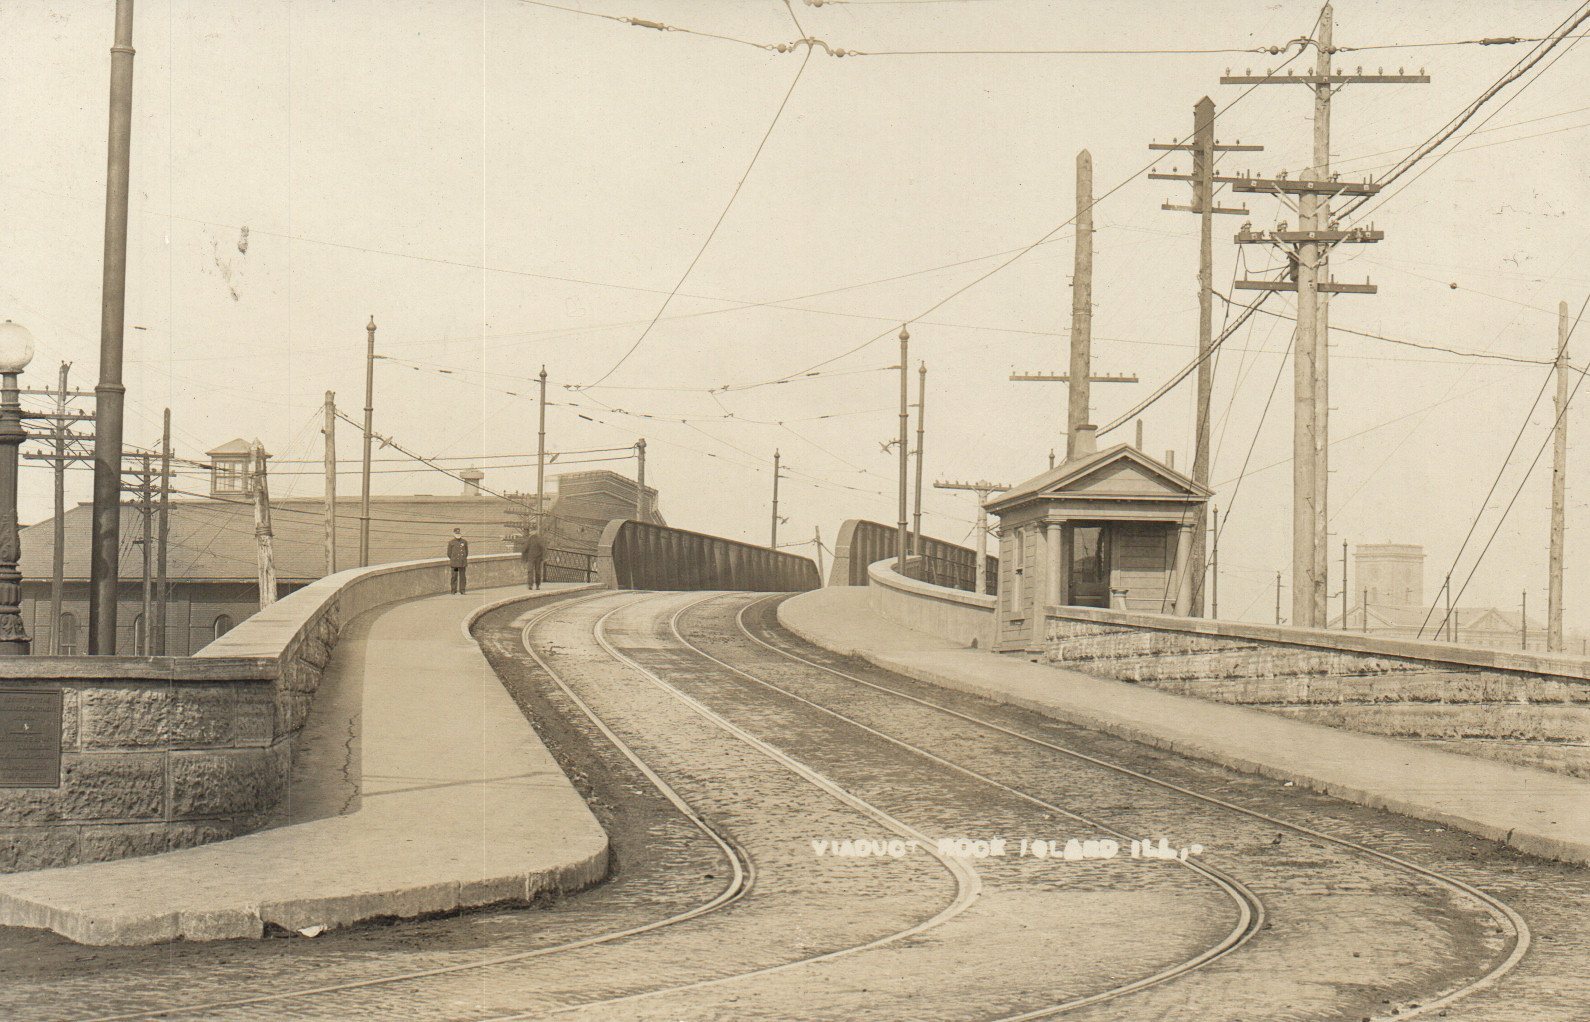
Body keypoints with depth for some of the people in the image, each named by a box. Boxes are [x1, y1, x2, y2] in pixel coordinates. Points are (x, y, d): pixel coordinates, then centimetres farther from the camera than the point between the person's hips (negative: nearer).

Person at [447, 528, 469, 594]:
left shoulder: (464, 542, 6)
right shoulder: (451, 542, 1)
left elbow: (466, 552, 14)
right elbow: (449, 553, 6)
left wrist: (463, 559, 9)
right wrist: (453, 560, 8)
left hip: (462, 563, 1)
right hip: (454, 563, -1)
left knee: (462, 576, 1)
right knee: (454, 576, 0)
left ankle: (462, 591, 6)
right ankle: (454, 590, 7)